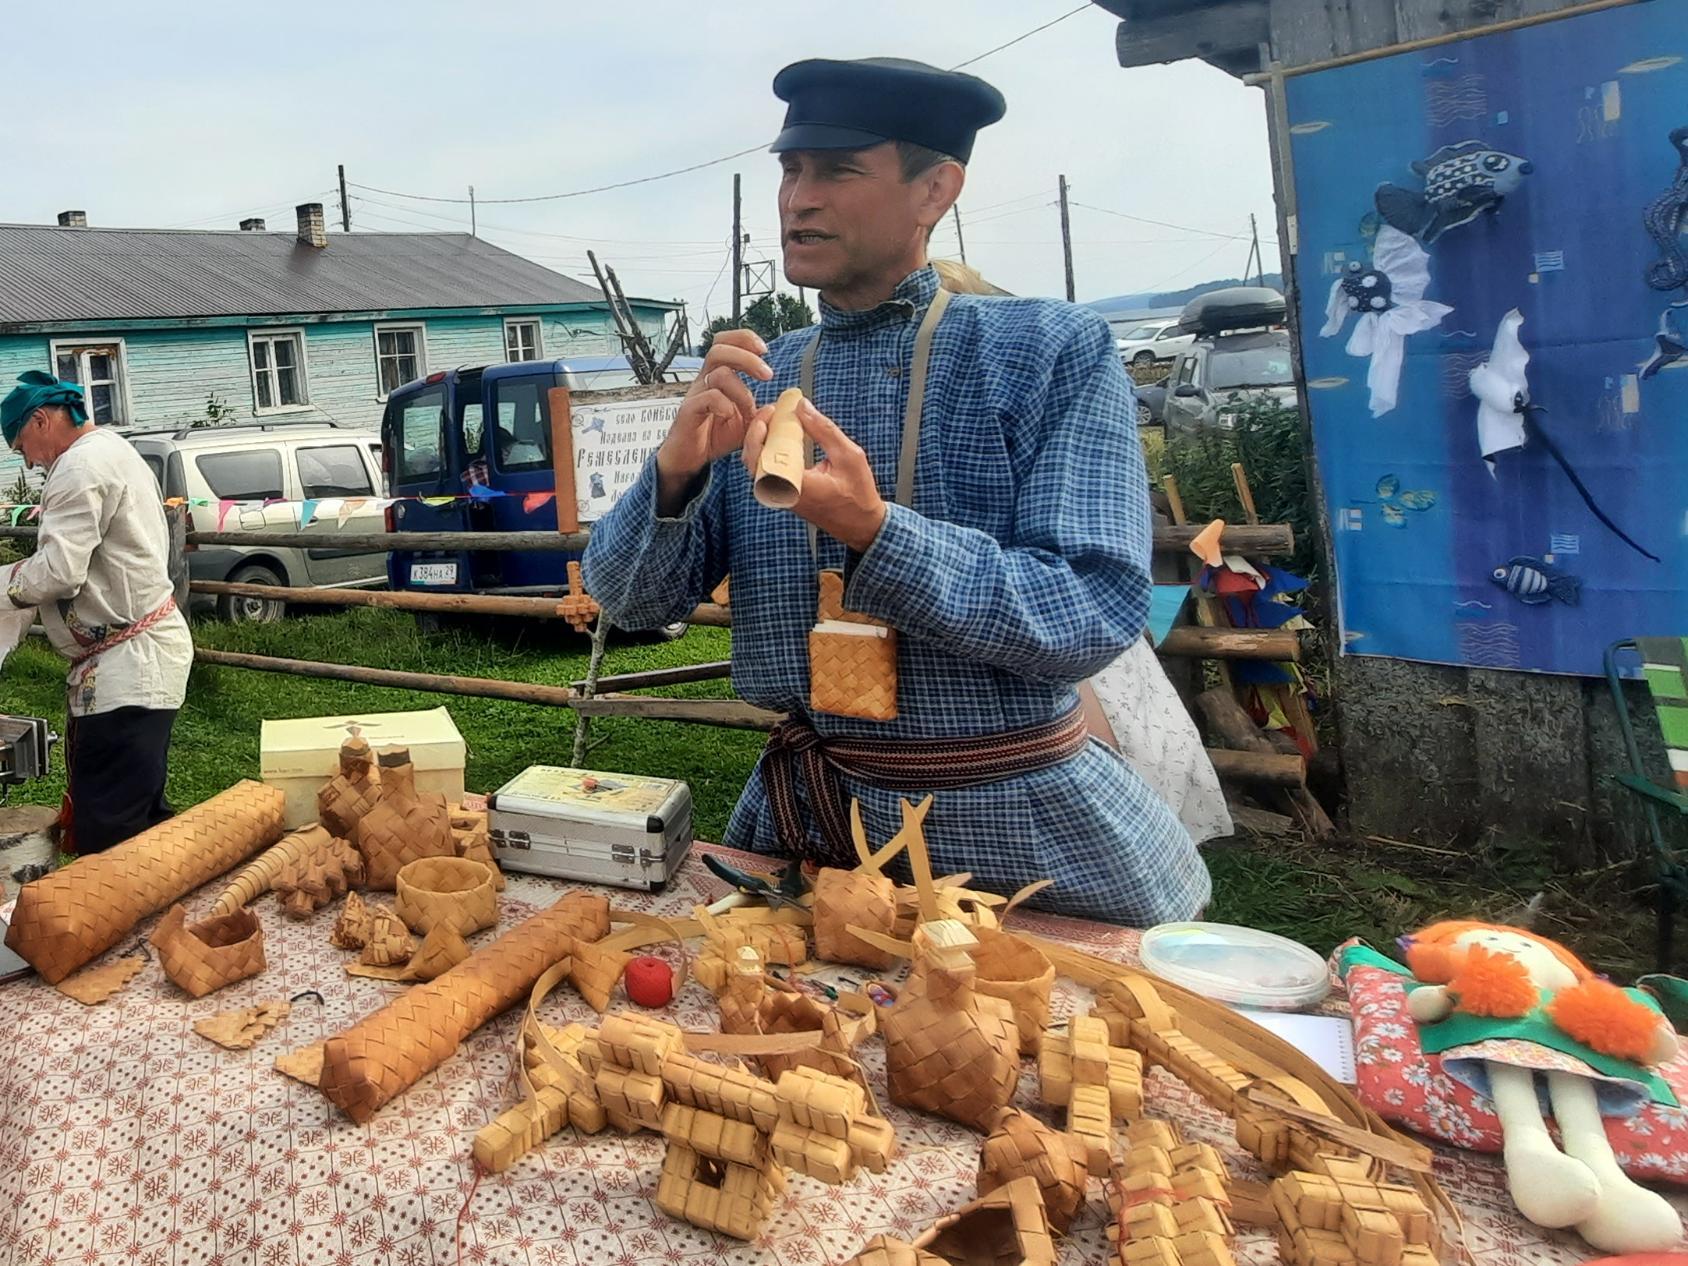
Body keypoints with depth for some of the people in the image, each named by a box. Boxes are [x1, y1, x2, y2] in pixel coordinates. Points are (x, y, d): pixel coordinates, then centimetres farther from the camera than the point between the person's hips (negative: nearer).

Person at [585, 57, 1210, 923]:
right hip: (804, 824, 4)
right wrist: (677, 469, -20)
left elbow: (1095, 618, -17)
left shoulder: (1055, 353, -9)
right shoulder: (751, 381, 3)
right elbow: (631, 600, 0)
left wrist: (875, 534, -30)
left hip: (1025, 827, -3)